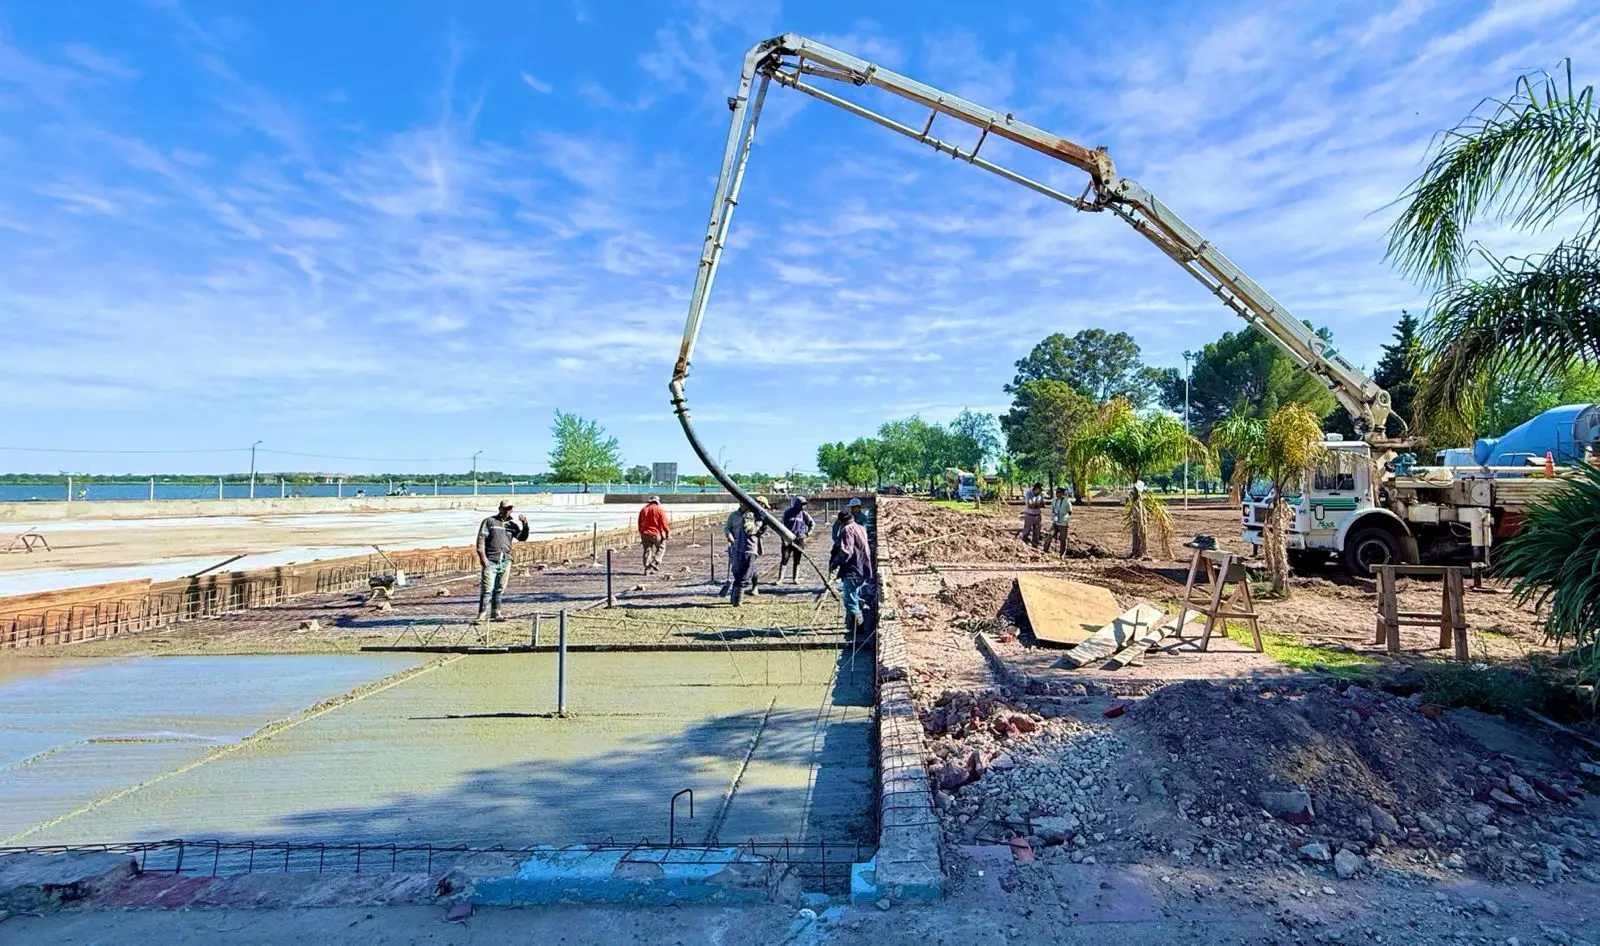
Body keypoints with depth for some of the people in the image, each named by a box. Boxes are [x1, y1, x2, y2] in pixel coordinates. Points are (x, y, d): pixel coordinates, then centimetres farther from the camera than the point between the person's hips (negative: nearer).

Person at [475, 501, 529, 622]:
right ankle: (482, 616, -7)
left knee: (499, 590, 10)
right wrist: (482, 555, -13)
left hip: (505, 562, 5)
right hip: (490, 561, -5)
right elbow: (481, 538, -3)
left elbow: (522, 538, 8)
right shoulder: (489, 521, 3)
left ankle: (495, 614, 17)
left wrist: (525, 525, -8)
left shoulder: (512, 525, 15)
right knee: (487, 590, -9)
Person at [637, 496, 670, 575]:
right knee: (661, 547, 15)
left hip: (645, 534, 4)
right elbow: (664, 523, -8)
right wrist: (668, 532, 1)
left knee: (647, 550, 7)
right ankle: (656, 562, -2)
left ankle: (647, 569, 2)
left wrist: (641, 533, 23)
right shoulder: (659, 510, -4)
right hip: (656, 533, -4)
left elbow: (639, 523, 15)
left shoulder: (643, 510, 12)